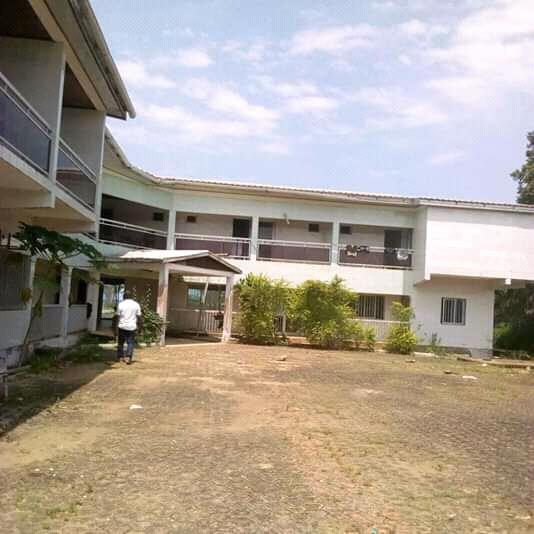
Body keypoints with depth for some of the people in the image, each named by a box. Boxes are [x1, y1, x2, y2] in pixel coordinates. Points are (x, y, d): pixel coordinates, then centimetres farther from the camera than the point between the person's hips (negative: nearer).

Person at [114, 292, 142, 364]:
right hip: (132, 327, 0)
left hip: (122, 327, 0)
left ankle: (120, 357, 19)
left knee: (121, 343, 14)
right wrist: (140, 326, 10)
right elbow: (139, 317, 1)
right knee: (130, 343, 2)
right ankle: (128, 357, -12)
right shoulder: (136, 304, 2)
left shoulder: (121, 304, -2)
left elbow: (117, 317, -4)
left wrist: (116, 329, 0)